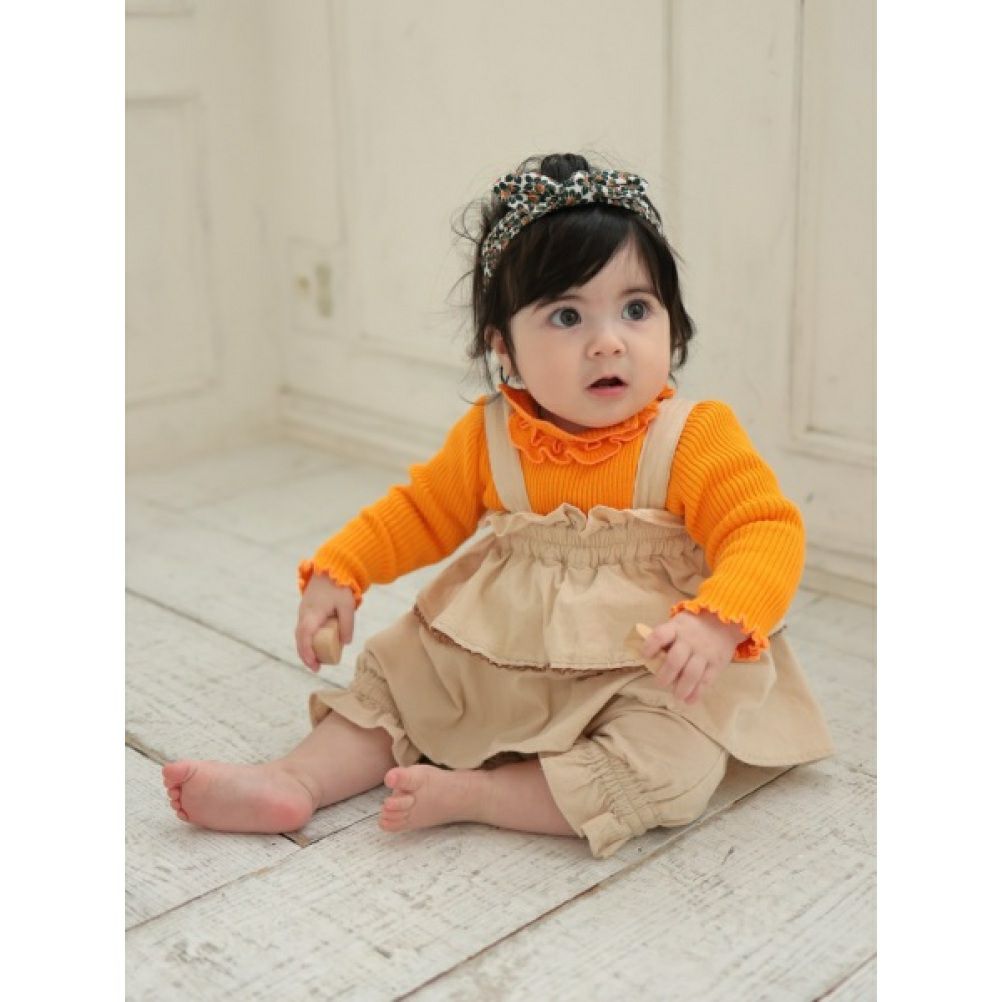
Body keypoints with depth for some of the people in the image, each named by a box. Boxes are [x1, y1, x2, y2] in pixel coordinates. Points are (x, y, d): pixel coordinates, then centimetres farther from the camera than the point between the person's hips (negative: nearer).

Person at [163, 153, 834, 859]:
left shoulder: (695, 438, -15)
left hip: (645, 680, -4)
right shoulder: (489, 437, -2)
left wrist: (717, 623, -40)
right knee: (393, 676, 4)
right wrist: (339, 570, 0)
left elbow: (768, 529, -21)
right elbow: (422, 510, 11)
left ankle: (463, 793, -22)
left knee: (673, 772, -28)